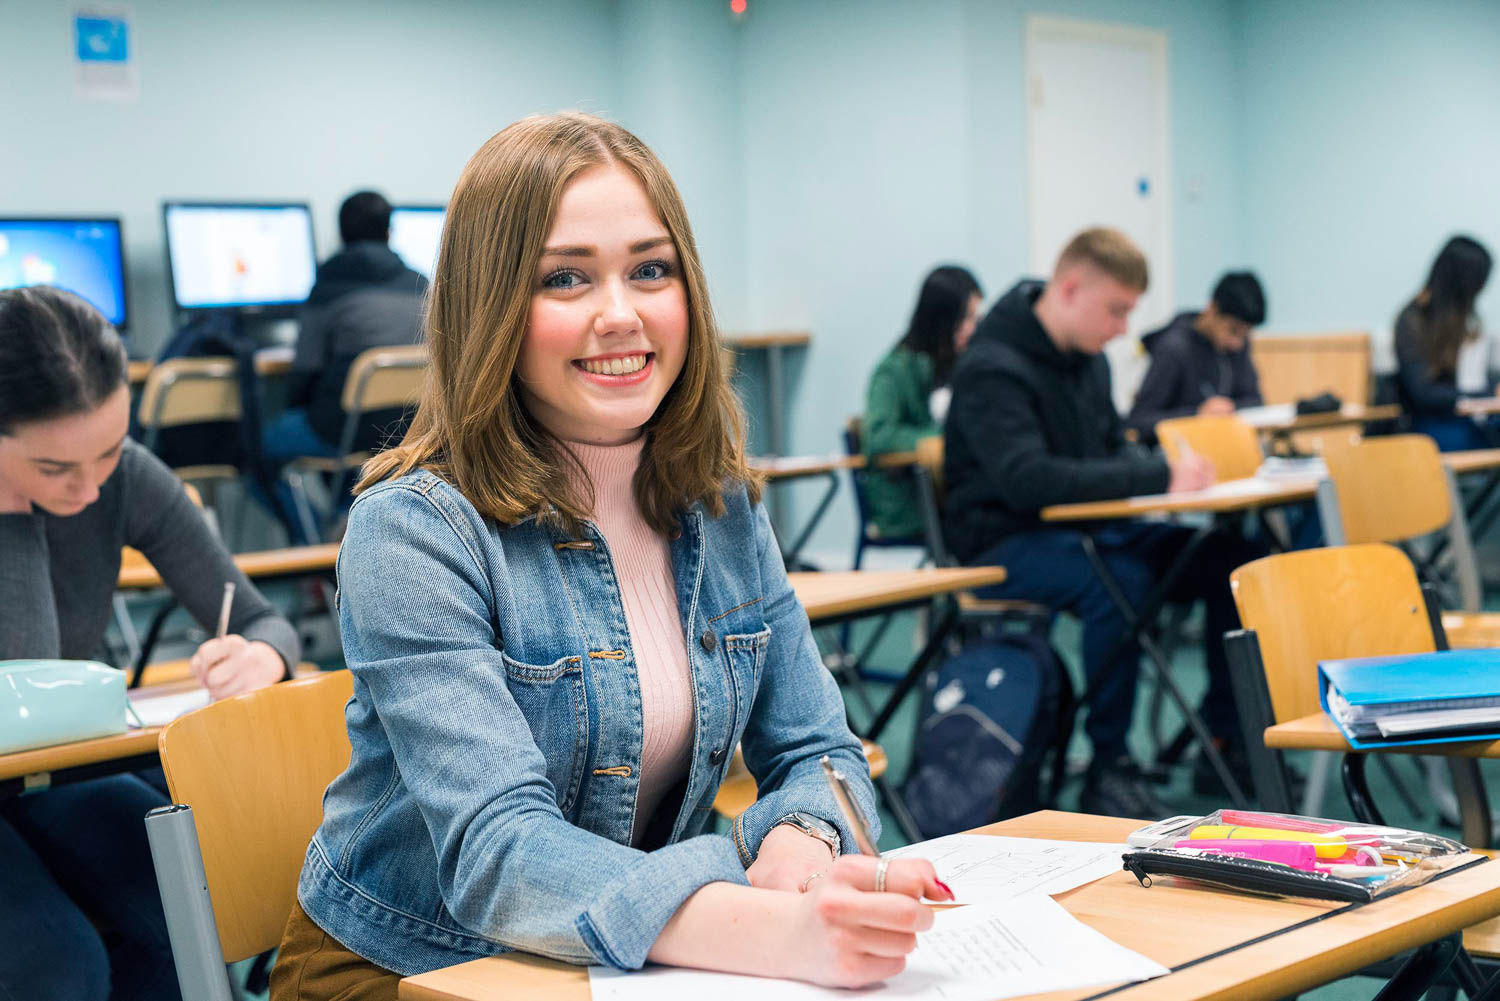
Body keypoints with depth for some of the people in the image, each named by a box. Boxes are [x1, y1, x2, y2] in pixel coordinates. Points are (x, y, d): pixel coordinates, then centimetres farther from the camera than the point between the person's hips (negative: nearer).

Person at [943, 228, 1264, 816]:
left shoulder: (1087, 359, 10)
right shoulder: (992, 369, -17)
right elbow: (1026, 479, -30)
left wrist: (1167, 472, -3)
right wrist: (1157, 476, -31)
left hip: (1084, 529, 8)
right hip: (1005, 542, -8)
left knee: (1232, 561, -10)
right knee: (1121, 581, -37)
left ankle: (1227, 741, 0)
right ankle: (1108, 765, -24)